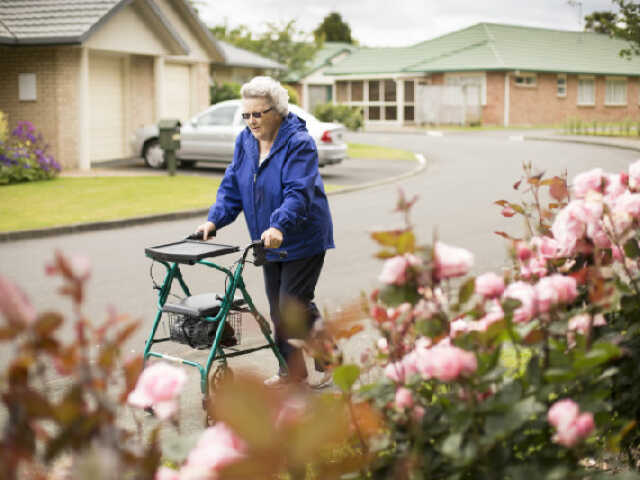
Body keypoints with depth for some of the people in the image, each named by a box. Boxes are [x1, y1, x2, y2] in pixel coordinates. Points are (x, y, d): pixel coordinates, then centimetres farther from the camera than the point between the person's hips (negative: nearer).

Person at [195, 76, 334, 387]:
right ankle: (292, 370, 23)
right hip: (271, 243, 7)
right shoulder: (245, 141, 3)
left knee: (293, 305, -9)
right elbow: (232, 186, 5)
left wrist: (278, 226, -43)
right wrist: (214, 220, -9)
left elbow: (298, 192, -29)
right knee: (278, 308, 11)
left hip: (304, 241, -7)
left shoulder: (299, 143, -19)